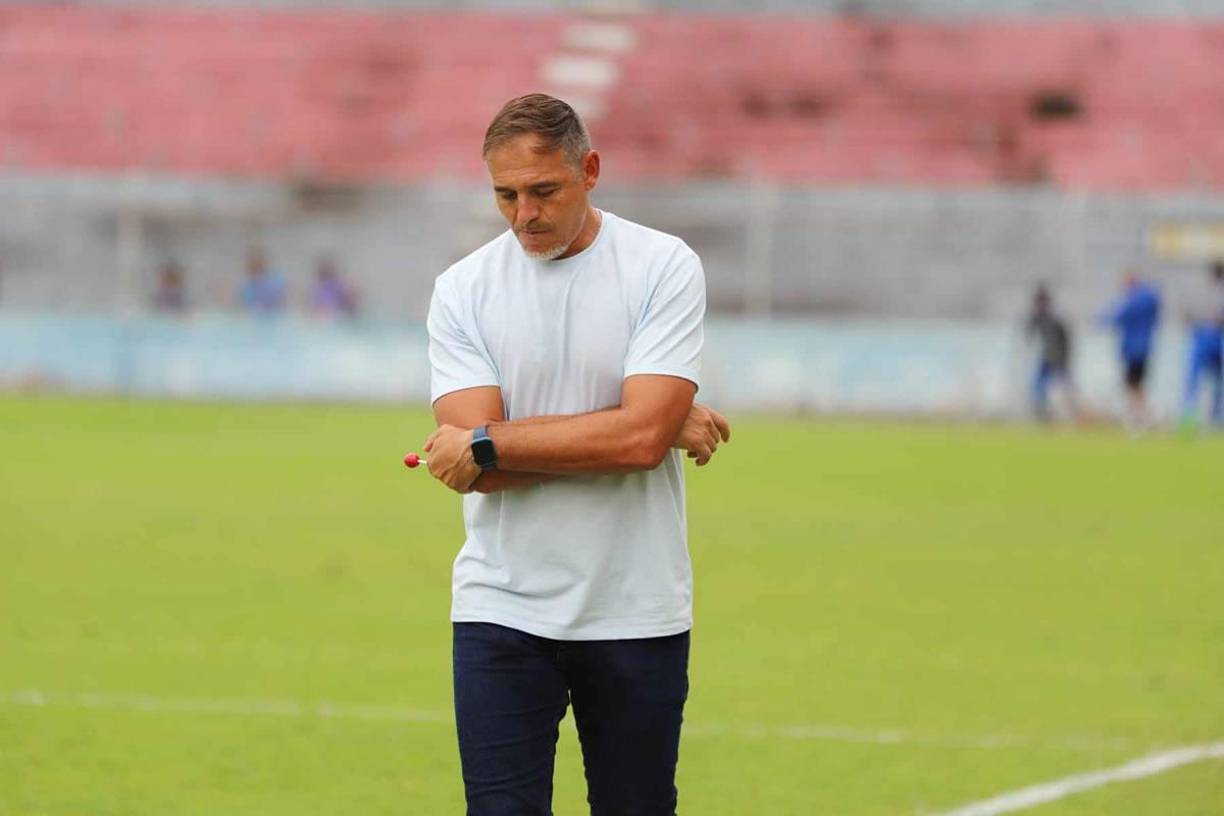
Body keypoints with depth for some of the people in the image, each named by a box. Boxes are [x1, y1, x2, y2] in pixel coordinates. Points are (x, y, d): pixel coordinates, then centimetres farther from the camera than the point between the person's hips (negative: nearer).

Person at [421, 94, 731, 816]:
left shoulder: (665, 267, -3)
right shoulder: (463, 289, 1)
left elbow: (641, 437, -15)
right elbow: (472, 471, -10)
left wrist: (487, 444, -12)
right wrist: (663, 430, -12)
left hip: (637, 616, -1)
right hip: (502, 612, 1)